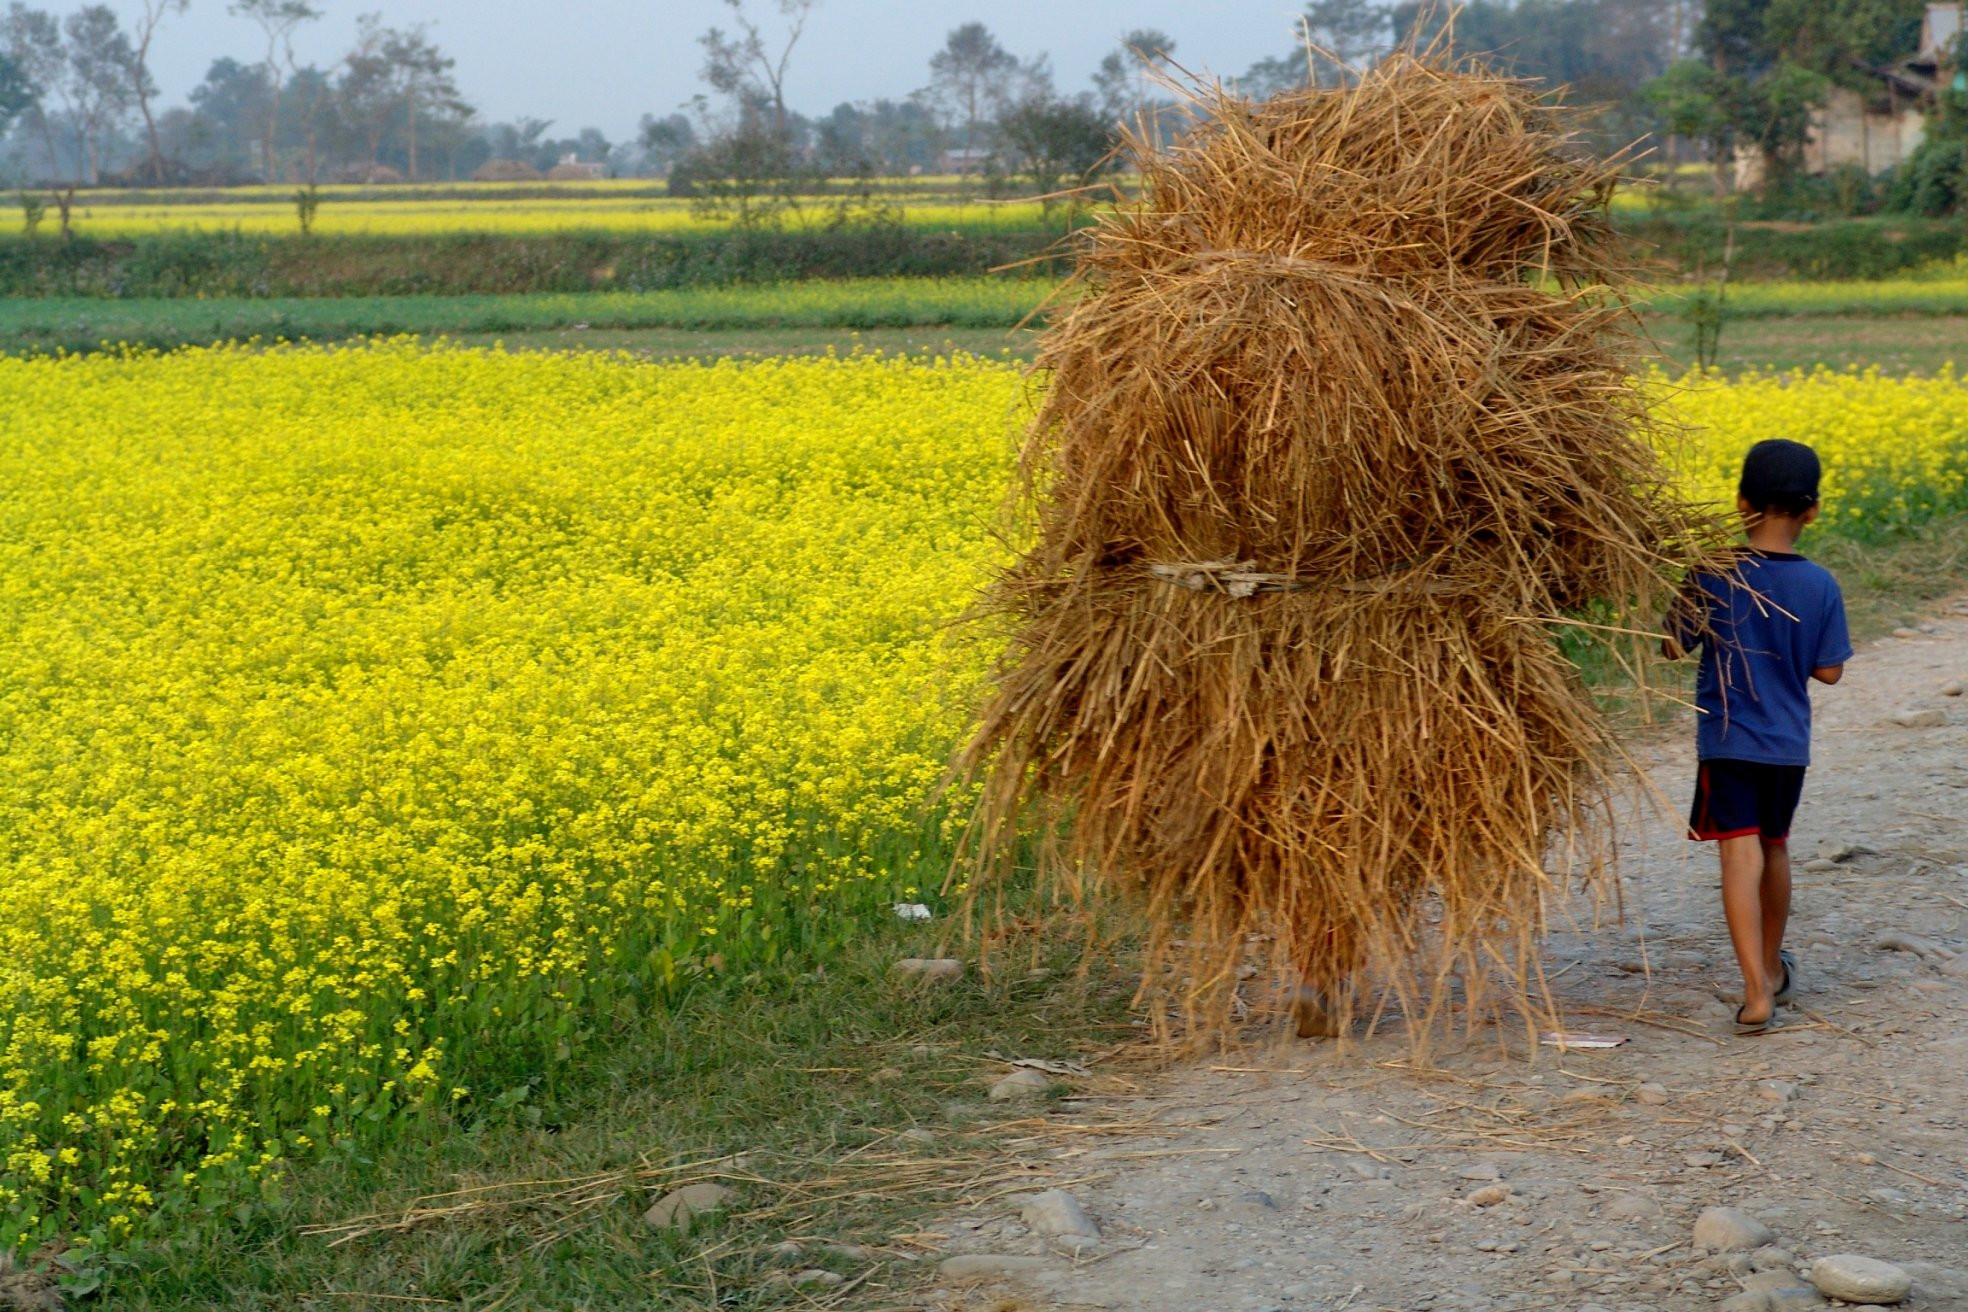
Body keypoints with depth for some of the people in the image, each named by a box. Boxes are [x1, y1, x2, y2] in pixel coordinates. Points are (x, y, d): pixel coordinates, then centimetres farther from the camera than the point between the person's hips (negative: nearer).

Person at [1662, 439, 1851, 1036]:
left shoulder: (1713, 577, -13)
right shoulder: (1821, 586, -6)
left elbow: (1672, 648, -6)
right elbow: (1829, 671, -1)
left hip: (1726, 741, -3)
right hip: (1789, 743, 3)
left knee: (1741, 853, -9)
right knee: (1773, 847, 21)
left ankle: (1757, 993, -22)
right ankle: (1773, 968, 39)